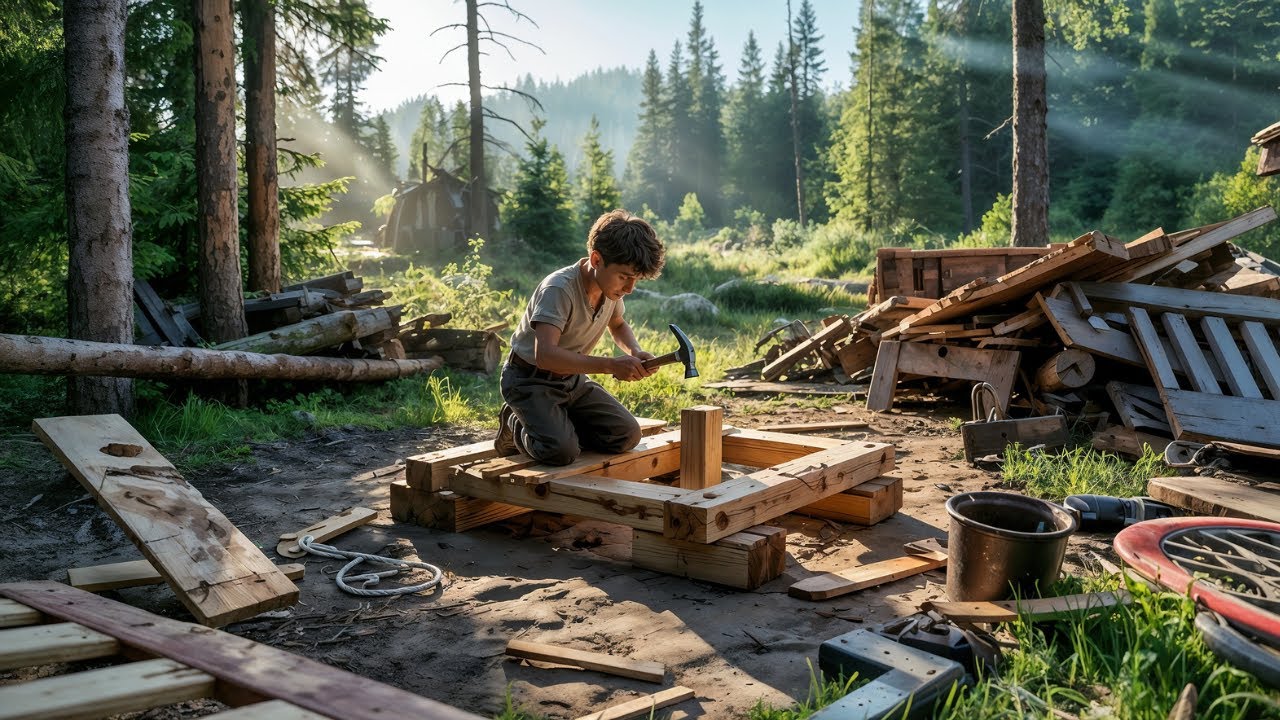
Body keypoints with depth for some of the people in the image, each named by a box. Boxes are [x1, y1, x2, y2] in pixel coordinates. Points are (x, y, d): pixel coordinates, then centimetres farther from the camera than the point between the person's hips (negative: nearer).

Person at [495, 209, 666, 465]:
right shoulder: (558, 289, -29)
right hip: (530, 379, -7)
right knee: (562, 451, -27)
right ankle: (515, 424, 5)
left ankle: (558, 423, 14)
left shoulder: (611, 285, -6)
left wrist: (635, 352, -6)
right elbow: (545, 355, -40)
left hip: (571, 378, 7)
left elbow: (618, 324, 16)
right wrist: (610, 365, -43)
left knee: (626, 435, -8)